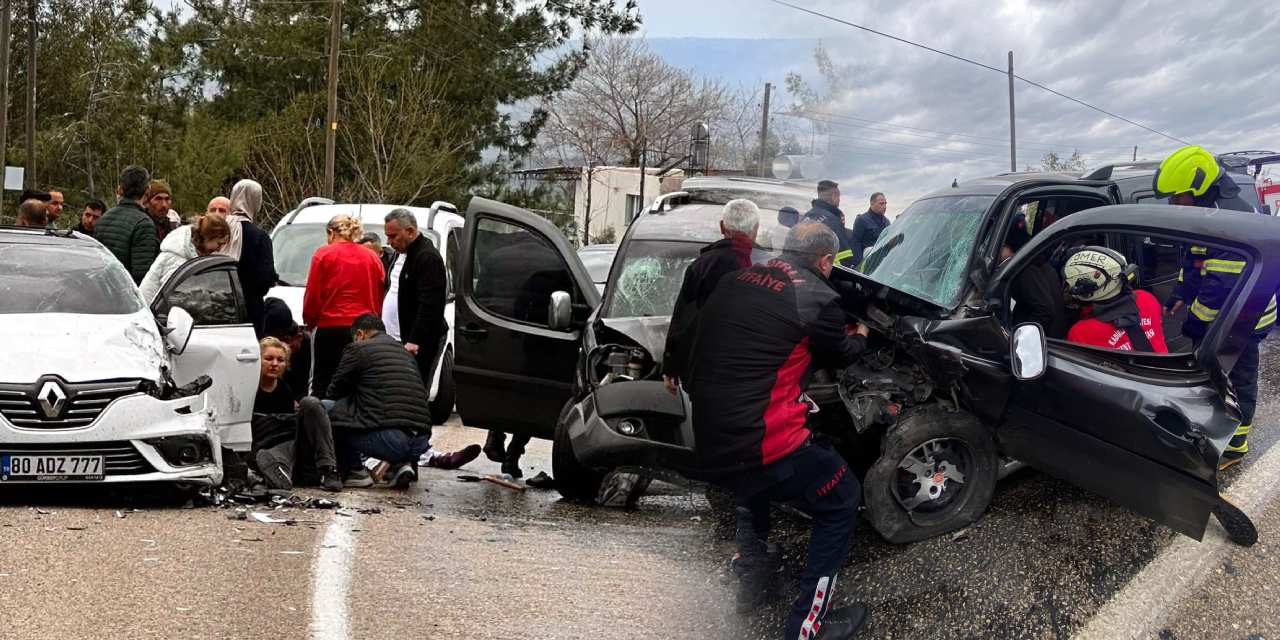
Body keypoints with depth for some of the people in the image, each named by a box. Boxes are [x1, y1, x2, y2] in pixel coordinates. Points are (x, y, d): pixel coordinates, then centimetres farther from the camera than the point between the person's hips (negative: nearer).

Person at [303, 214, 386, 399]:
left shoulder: (323, 254, -2)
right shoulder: (373, 258, 8)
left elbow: (312, 294, -2)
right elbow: (379, 297, 10)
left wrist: (309, 320, 12)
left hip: (330, 327, -3)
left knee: (322, 385, 3)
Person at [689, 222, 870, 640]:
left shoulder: (734, 283, 12)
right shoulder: (817, 298, -7)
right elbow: (839, 356, 12)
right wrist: (860, 336, 36)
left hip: (709, 448, 7)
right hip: (762, 448, -7)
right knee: (842, 499, 15)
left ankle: (751, 574, 44)